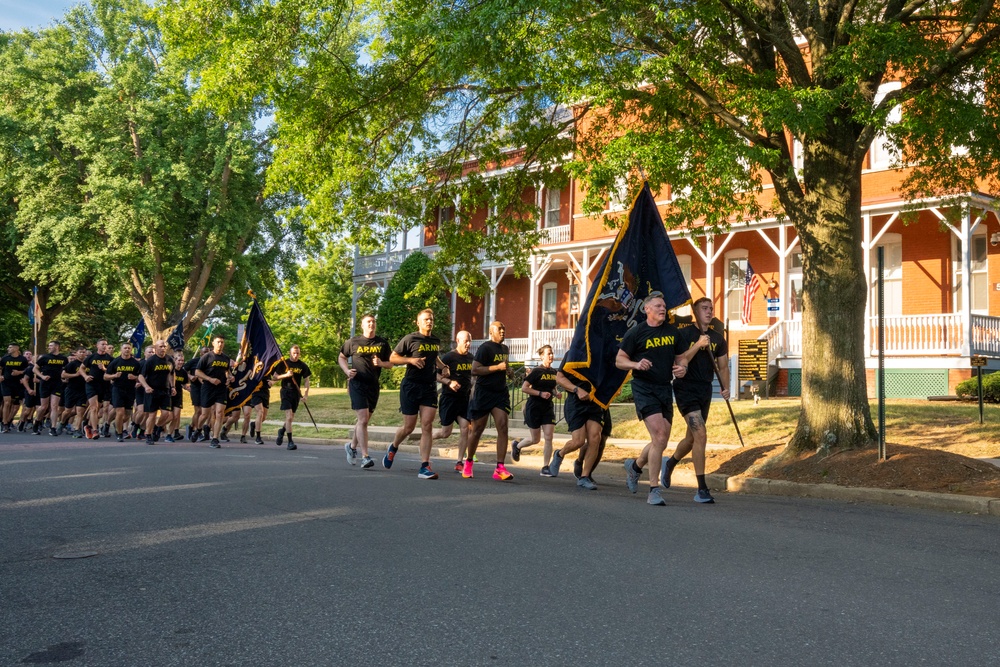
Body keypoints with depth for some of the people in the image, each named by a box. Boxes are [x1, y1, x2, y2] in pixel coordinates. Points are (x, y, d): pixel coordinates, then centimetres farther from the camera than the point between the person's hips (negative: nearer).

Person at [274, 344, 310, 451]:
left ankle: (282, 431, 44)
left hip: (296, 393, 3)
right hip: (285, 391, -3)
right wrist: (286, 375, -16)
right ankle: (290, 442, -11)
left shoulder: (302, 365, 3)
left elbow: (306, 381, 6)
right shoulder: (284, 363, -1)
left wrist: (305, 395, -6)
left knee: (291, 418, 13)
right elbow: (275, 377, 2)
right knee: (289, 416, -14)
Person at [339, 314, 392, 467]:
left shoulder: (382, 343, 8)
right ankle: (365, 457, -14)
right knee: (363, 419, -15)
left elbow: (390, 364, 11)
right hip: (357, 384, -4)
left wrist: (381, 363, -11)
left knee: (364, 420, 16)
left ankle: (352, 446, 40)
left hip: (373, 385, 4)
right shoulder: (353, 342, 2)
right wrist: (347, 370, -5)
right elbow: (341, 357, 13)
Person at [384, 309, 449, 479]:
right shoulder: (410, 339, -5)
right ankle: (393, 448, 37)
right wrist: (411, 359, -17)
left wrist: (443, 367, 10)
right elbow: (392, 358, -3)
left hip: (430, 388, 4)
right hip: (411, 387, -4)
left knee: (427, 425, -8)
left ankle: (424, 467, -9)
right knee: (409, 427, 5)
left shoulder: (436, 341, 11)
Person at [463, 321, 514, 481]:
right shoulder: (485, 348, -9)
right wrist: (497, 367, -20)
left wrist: (506, 369, 14)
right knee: (477, 430, 4)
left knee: (502, 427, -11)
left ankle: (500, 468, -13)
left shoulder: (505, 349, 15)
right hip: (483, 394, -6)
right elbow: (474, 370, -18)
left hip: (500, 394, 6)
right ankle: (468, 462, 26)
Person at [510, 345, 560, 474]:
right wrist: (540, 393, -21)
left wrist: (555, 393, 1)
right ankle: (517, 445, 35)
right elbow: (524, 388, -13)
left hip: (548, 407, 5)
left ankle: (545, 466, 0)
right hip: (534, 408, -5)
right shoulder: (536, 371, -11)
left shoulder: (554, 372, 8)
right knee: (535, 439, 5)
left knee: (548, 438, -6)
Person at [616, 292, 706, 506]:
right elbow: (619, 360, -3)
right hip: (644, 389, -6)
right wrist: (637, 364, -22)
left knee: (662, 441, 10)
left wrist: (682, 367, -3)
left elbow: (681, 356, 20)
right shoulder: (636, 332, -3)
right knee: (659, 436, -17)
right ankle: (654, 490, -9)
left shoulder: (672, 331, 11)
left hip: (665, 389, 6)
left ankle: (635, 467, 37)